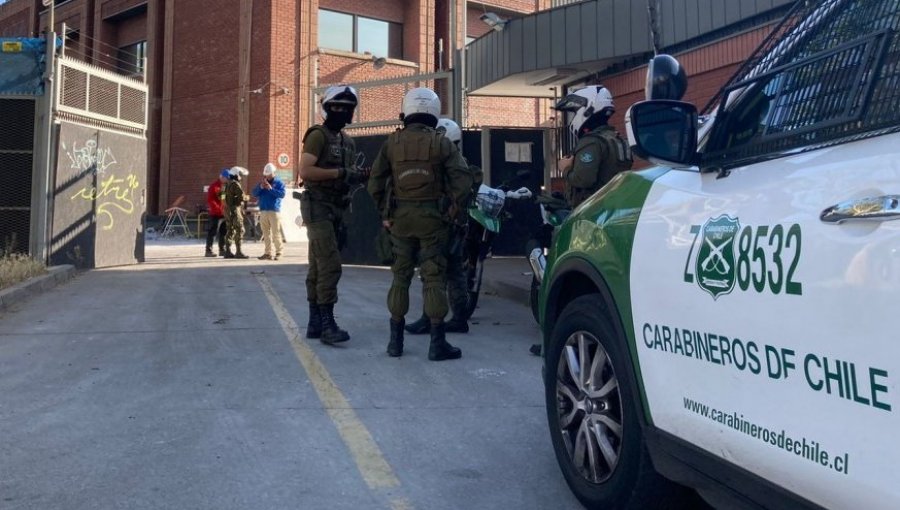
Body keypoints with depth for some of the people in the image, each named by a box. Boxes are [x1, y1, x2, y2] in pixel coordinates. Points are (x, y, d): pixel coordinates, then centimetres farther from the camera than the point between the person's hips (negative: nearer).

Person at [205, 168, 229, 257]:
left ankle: (222, 250, 19)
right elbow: (210, 200, -14)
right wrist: (219, 209, -21)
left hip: (224, 213, 7)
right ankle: (208, 250, 0)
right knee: (213, 232, -5)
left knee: (224, 231, 10)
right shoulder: (214, 186, -8)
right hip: (215, 213, -7)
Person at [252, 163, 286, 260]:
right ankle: (268, 253, 9)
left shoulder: (278, 182, 2)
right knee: (266, 233, 6)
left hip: (274, 211, -5)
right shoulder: (262, 183, 17)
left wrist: (271, 188, -17)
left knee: (276, 233, -8)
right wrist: (261, 187, -7)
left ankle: (278, 252, 0)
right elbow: (254, 194, 10)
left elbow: (282, 194, -12)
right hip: (263, 211, 5)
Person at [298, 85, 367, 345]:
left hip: (336, 209, 8)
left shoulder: (348, 142, 17)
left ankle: (314, 323, 14)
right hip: (318, 207, -8)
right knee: (331, 265, -15)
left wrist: (357, 176, 4)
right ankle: (327, 324, -12)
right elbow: (305, 171, -19)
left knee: (318, 267, 10)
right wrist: (340, 172, -21)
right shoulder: (318, 135, -9)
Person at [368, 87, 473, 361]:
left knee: (400, 276, 11)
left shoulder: (392, 142, 2)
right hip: (432, 217, -2)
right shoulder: (442, 143, -4)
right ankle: (437, 343, 2)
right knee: (433, 277, 0)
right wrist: (452, 212, 0)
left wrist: (385, 213, 9)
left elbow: (375, 183, 1)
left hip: (400, 217, 2)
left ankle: (396, 339, 16)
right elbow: (463, 182, -10)